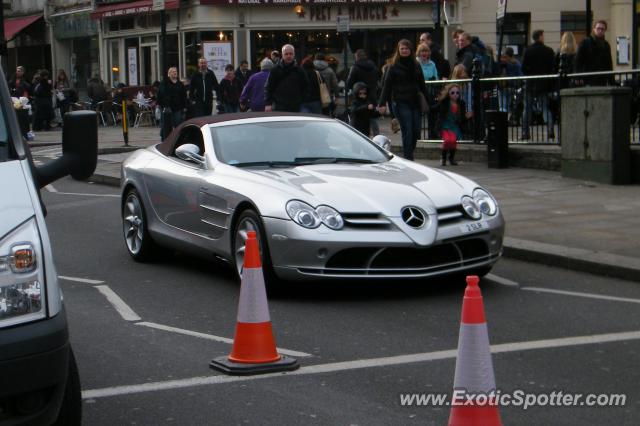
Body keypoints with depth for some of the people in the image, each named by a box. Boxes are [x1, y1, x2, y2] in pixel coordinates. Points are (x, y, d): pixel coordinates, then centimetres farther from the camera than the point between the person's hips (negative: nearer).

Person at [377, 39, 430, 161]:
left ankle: (408, 154, 21)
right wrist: (382, 104, -12)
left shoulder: (416, 66, 12)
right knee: (407, 131, -10)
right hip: (401, 104, -4)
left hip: (415, 103, 5)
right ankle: (408, 158, -7)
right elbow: (387, 86, -3)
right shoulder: (394, 67, 0)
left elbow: (422, 86, 17)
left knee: (416, 131, 2)